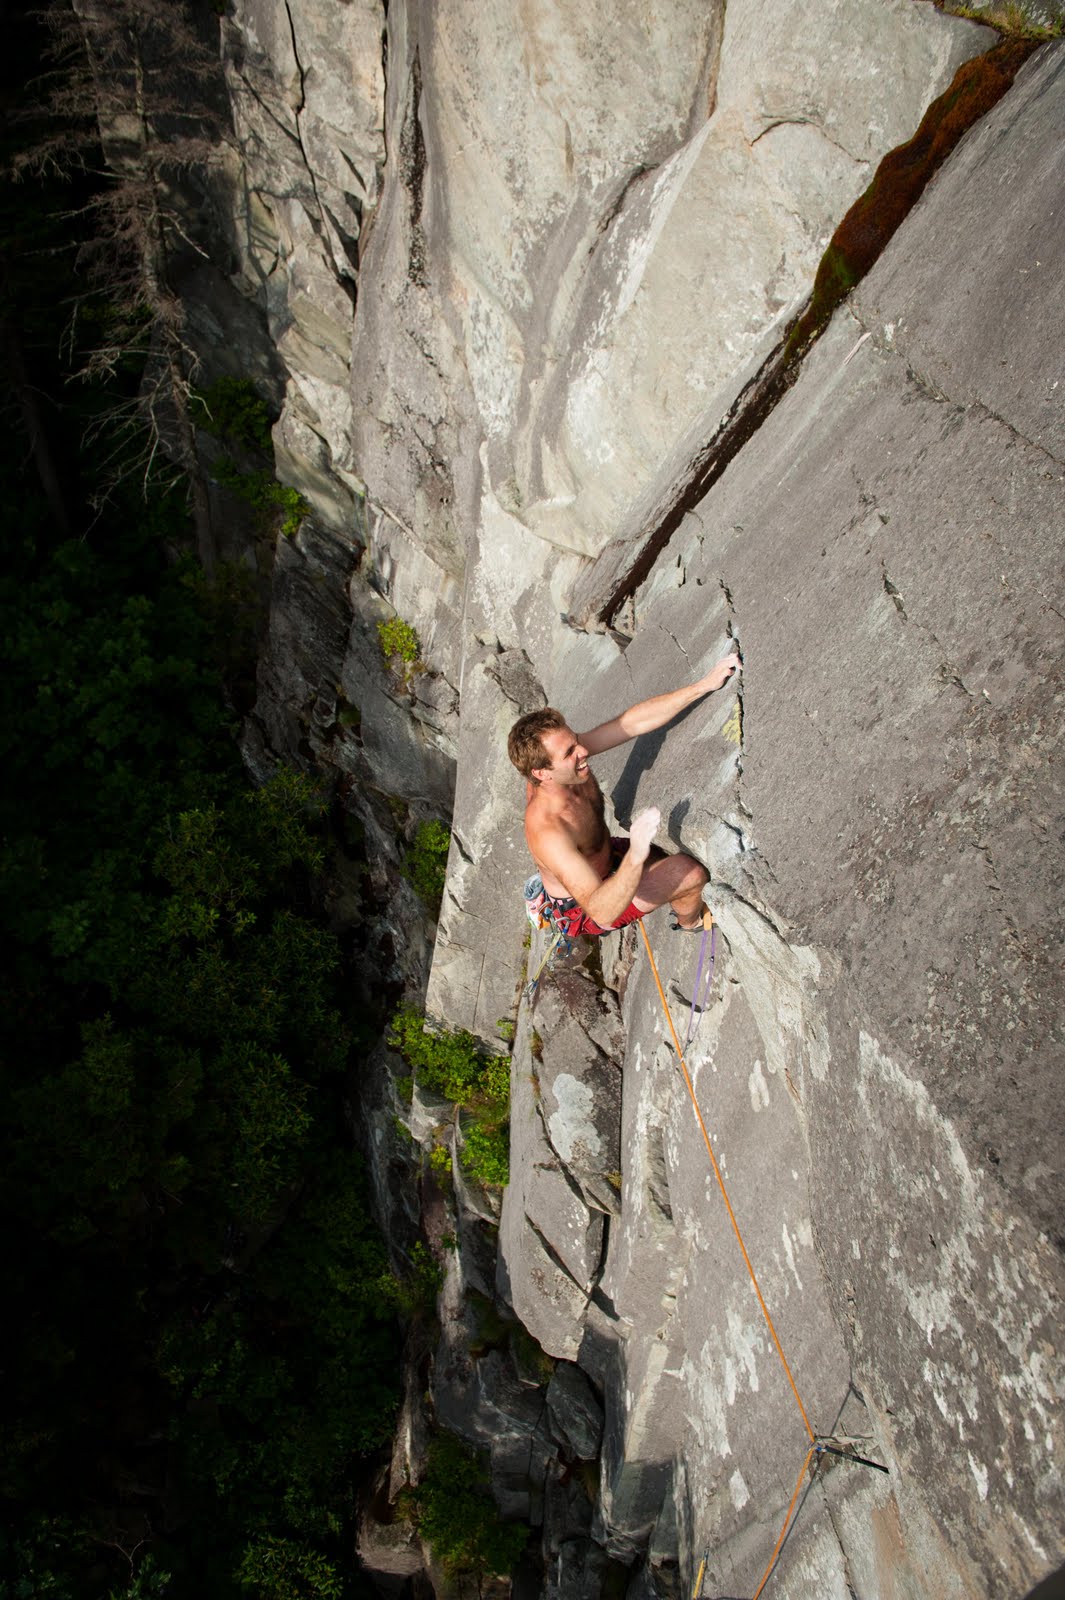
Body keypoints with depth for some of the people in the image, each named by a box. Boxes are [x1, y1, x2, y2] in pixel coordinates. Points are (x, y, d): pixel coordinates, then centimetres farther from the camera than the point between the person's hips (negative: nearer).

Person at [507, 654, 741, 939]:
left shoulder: (565, 749, -22)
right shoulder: (548, 832, -43)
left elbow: (633, 722, -21)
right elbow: (601, 913, -46)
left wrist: (704, 685, -28)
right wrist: (636, 855, -60)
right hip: (581, 910, -8)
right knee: (692, 872, -14)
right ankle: (689, 921, 21)